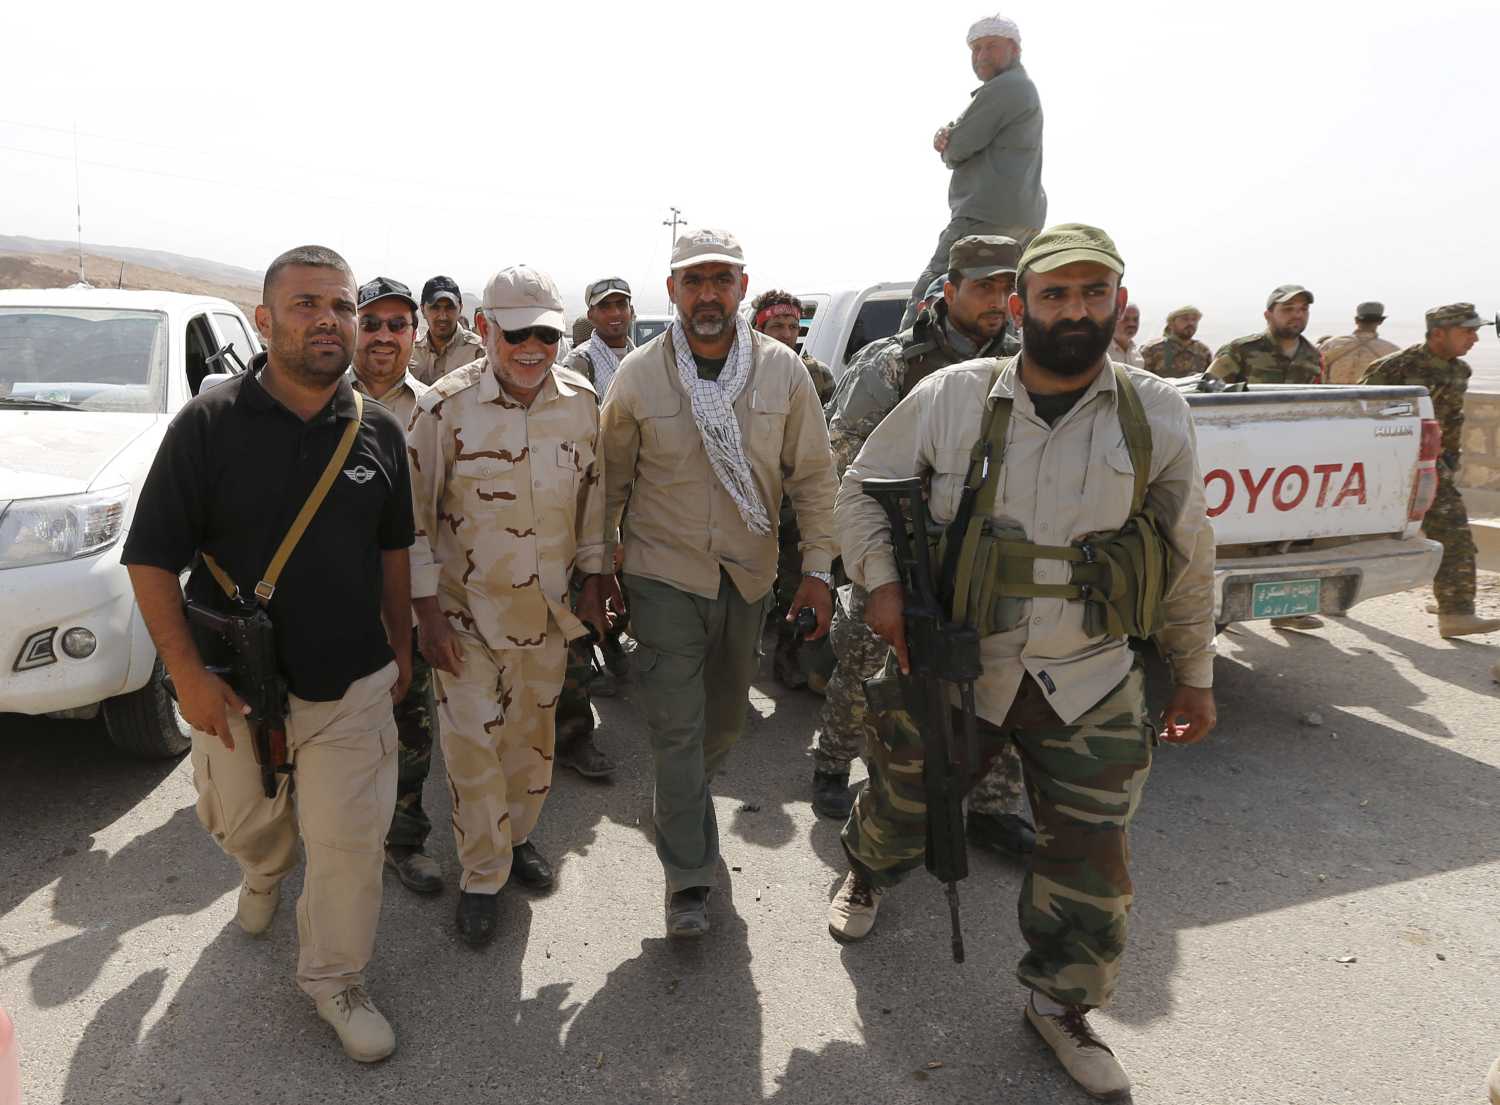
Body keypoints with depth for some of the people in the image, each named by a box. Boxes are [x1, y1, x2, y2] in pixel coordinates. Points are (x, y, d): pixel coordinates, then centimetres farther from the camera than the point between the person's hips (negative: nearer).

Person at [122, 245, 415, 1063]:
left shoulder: (378, 431, -2)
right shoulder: (209, 424, -11)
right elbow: (152, 558, -9)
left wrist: (400, 647, 12)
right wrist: (187, 673, -13)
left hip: (351, 687, 1)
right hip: (235, 687, -1)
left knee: (350, 843, 4)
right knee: (245, 822, 21)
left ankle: (333, 980, 28)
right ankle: (264, 874, 57)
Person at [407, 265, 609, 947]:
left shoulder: (579, 400, -3)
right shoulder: (445, 406, -14)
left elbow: (592, 494, 8)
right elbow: (416, 515, -9)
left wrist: (591, 578, 7)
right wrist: (428, 610, -11)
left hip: (549, 608, 4)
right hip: (468, 611, -3)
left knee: (533, 732, 18)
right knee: (472, 745, 2)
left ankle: (518, 837, 42)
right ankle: (482, 878, 22)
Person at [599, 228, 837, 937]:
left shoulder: (782, 371, -5)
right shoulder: (637, 376, -8)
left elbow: (811, 474, 1)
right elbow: (611, 482, 2)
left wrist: (818, 567, -4)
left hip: (749, 575, 3)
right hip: (665, 573, -2)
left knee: (726, 714, 19)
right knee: (676, 727, -2)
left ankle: (684, 801, 49)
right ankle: (688, 879, 13)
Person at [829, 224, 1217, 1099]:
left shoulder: (1158, 413, -4)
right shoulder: (951, 397, -10)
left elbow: (1188, 557, 6)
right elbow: (862, 487, 2)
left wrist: (1195, 675, 11)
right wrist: (881, 581, -12)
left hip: (1092, 686, 1)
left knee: (1091, 865, 9)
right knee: (901, 806, 19)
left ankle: (1061, 1005, 37)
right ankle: (867, 877, 56)